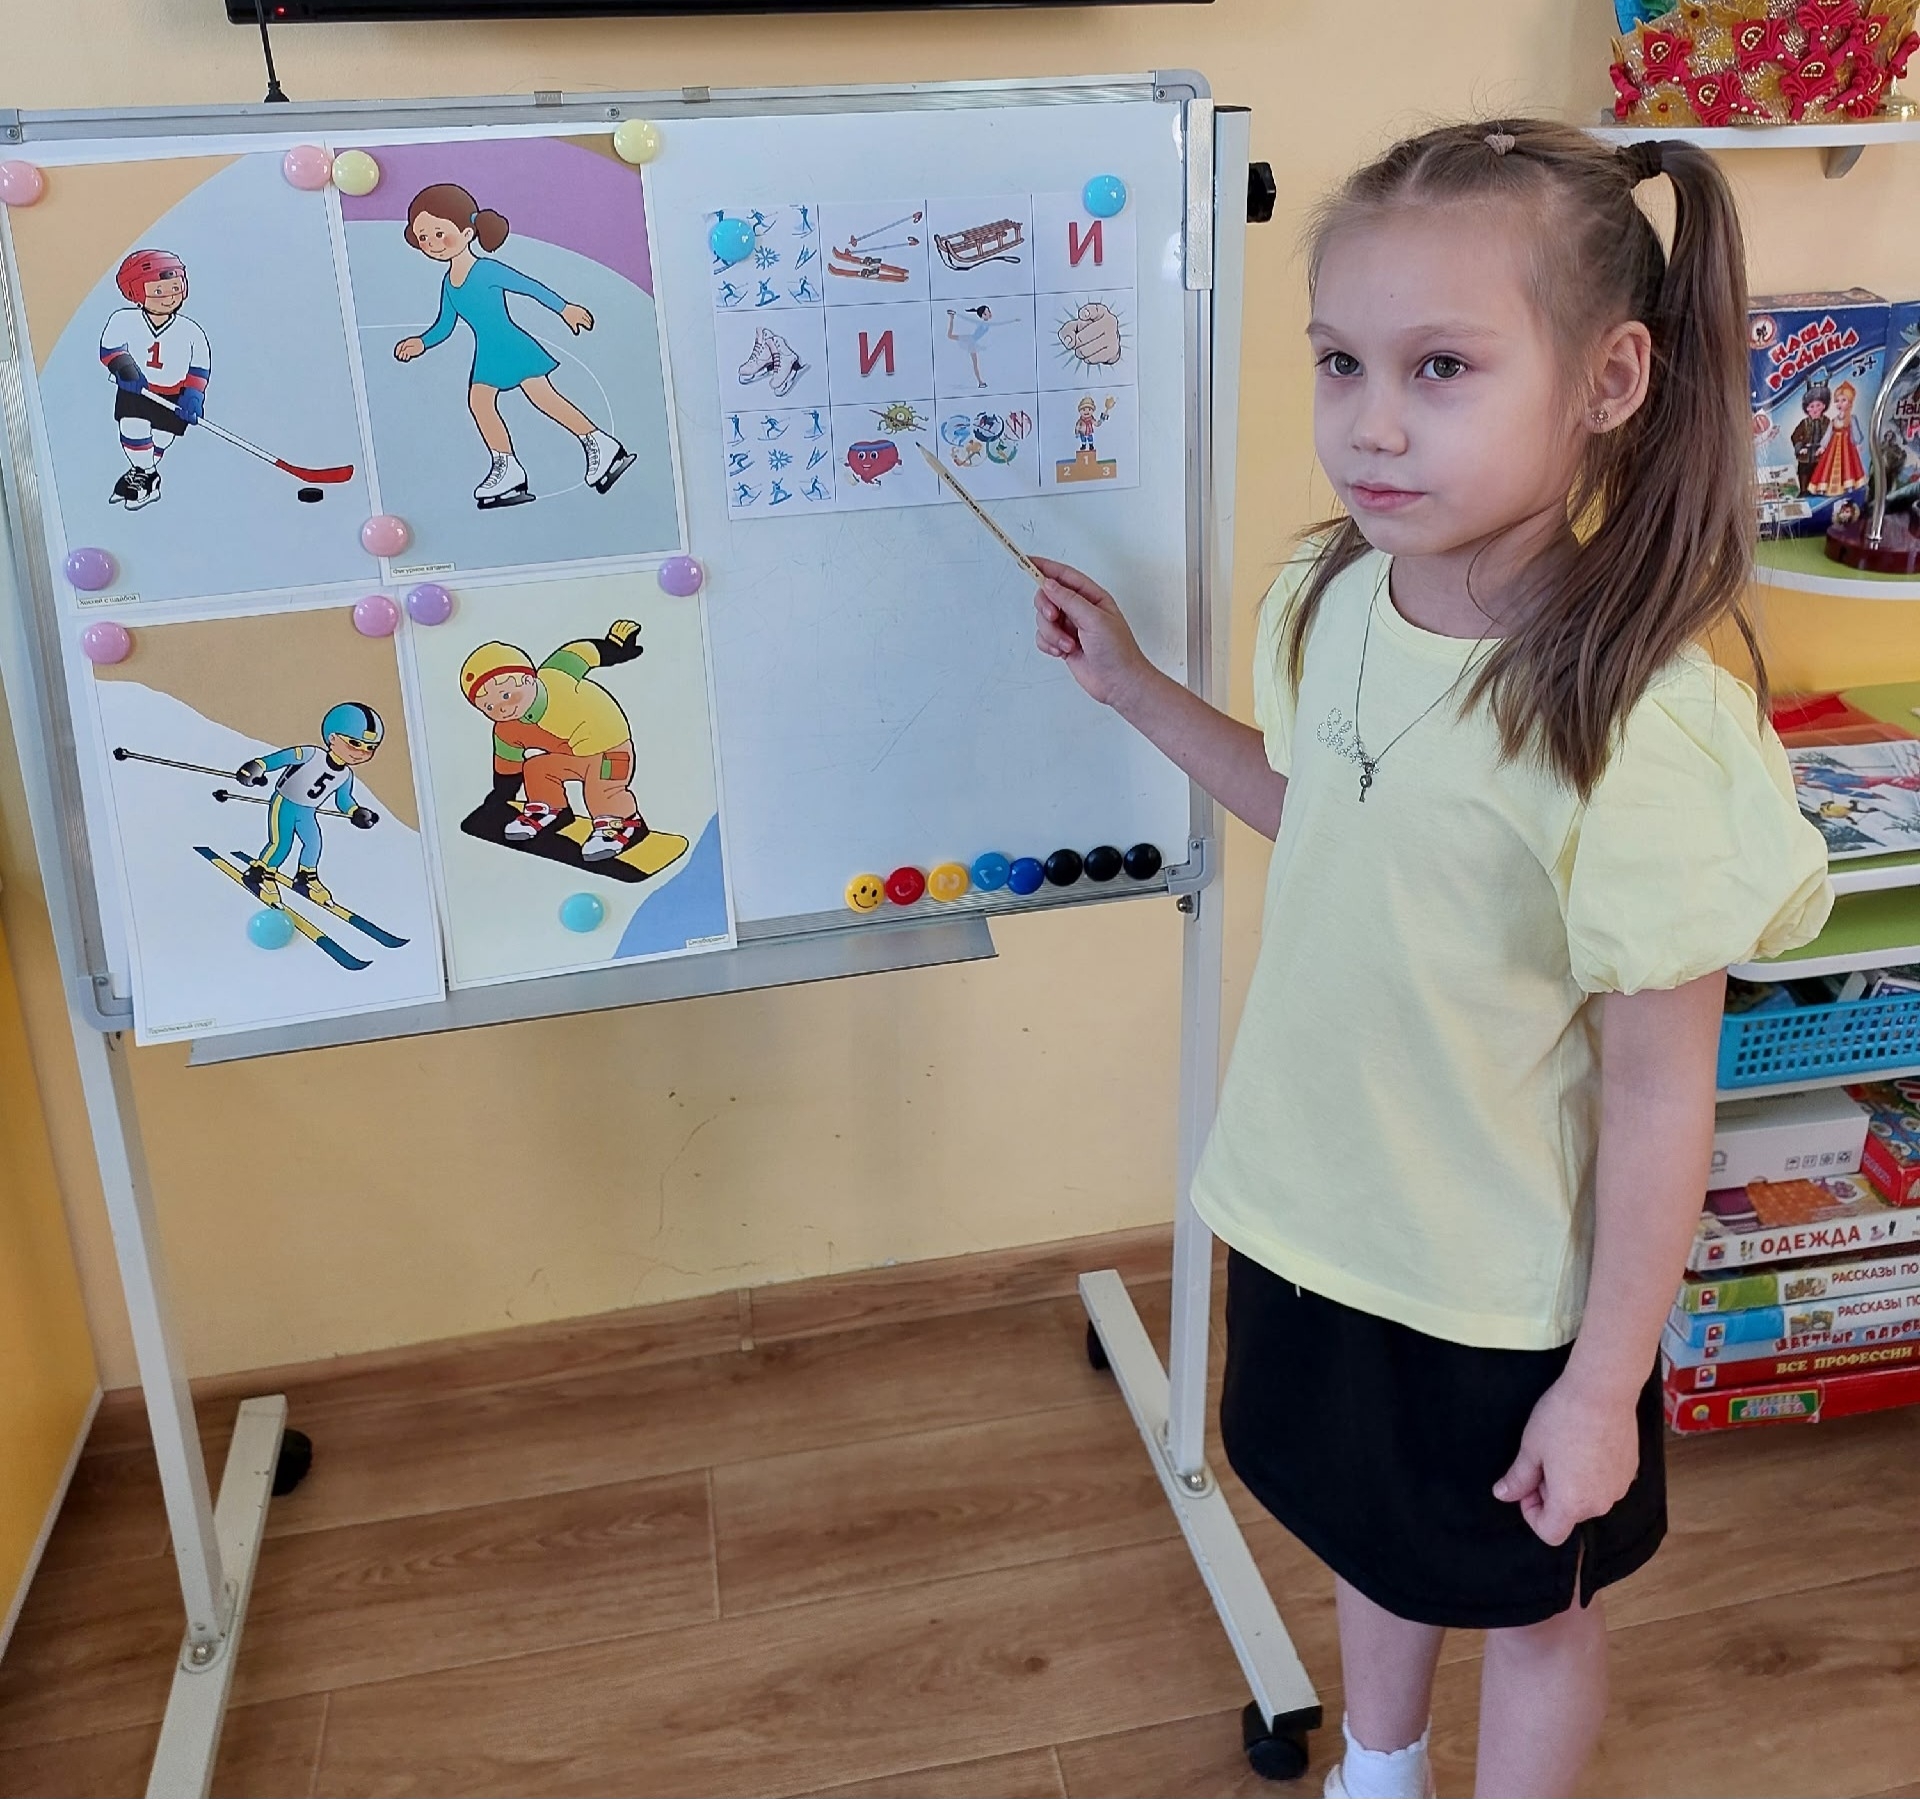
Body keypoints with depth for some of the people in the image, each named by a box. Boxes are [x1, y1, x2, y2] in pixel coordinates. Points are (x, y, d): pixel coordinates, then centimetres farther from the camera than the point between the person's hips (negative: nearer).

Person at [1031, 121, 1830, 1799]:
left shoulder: (1636, 723, -30)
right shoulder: (1333, 601, -10)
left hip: (1507, 1295, -6)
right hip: (1324, 1219, 7)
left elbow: (1661, 1098, -21)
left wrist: (1603, 1386, -13)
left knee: (1529, 1597, 22)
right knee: (1373, 1530, 31)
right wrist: (1134, 683, 7)